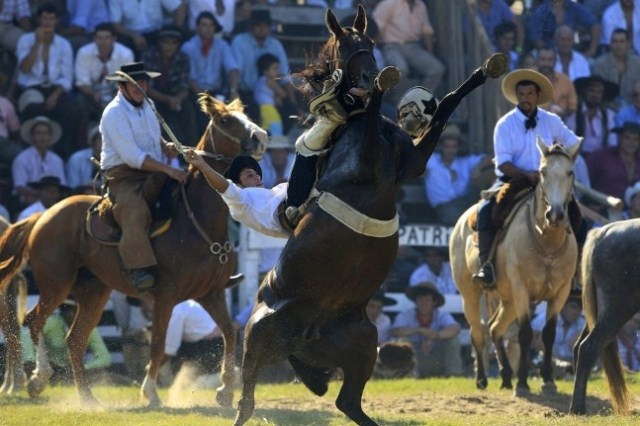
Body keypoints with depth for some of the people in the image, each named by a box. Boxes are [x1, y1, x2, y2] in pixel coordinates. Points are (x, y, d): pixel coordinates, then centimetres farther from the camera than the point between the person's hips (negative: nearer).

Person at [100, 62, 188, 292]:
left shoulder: (146, 105, 15)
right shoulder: (114, 113, -12)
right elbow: (132, 156, -21)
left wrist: (165, 146, 8)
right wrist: (167, 169, -27)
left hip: (152, 174, 8)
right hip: (124, 175, -8)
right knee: (136, 212, -36)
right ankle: (139, 270, -48)